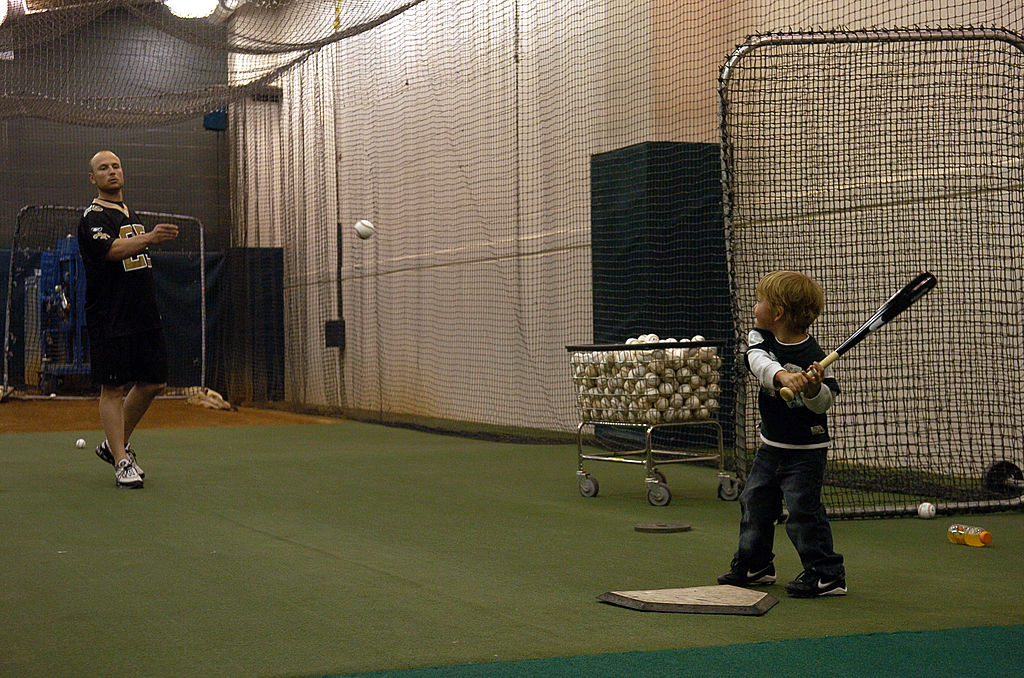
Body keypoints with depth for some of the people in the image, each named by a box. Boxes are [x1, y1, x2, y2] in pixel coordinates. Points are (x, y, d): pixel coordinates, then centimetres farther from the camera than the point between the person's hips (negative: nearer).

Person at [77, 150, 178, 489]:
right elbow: (111, 249, -28)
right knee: (113, 387, -5)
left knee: (153, 382, 8)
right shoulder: (94, 217, -7)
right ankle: (122, 461, -3)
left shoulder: (131, 215, 20)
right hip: (110, 320, -8)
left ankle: (115, 444, 23)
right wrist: (149, 237, -44)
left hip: (145, 317, 8)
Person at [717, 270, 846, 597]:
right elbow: (759, 361, -27)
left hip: (806, 450, -7)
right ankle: (754, 565, 32)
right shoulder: (760, 338, -5)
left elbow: (824, 403, -20)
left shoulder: (813, 357, -21)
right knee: (754, 500, 15)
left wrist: (814, 388, -42)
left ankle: (827, 574, -1)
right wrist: (782, 375, -46)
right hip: (771, 444, 7)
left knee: (802, 509, -11)